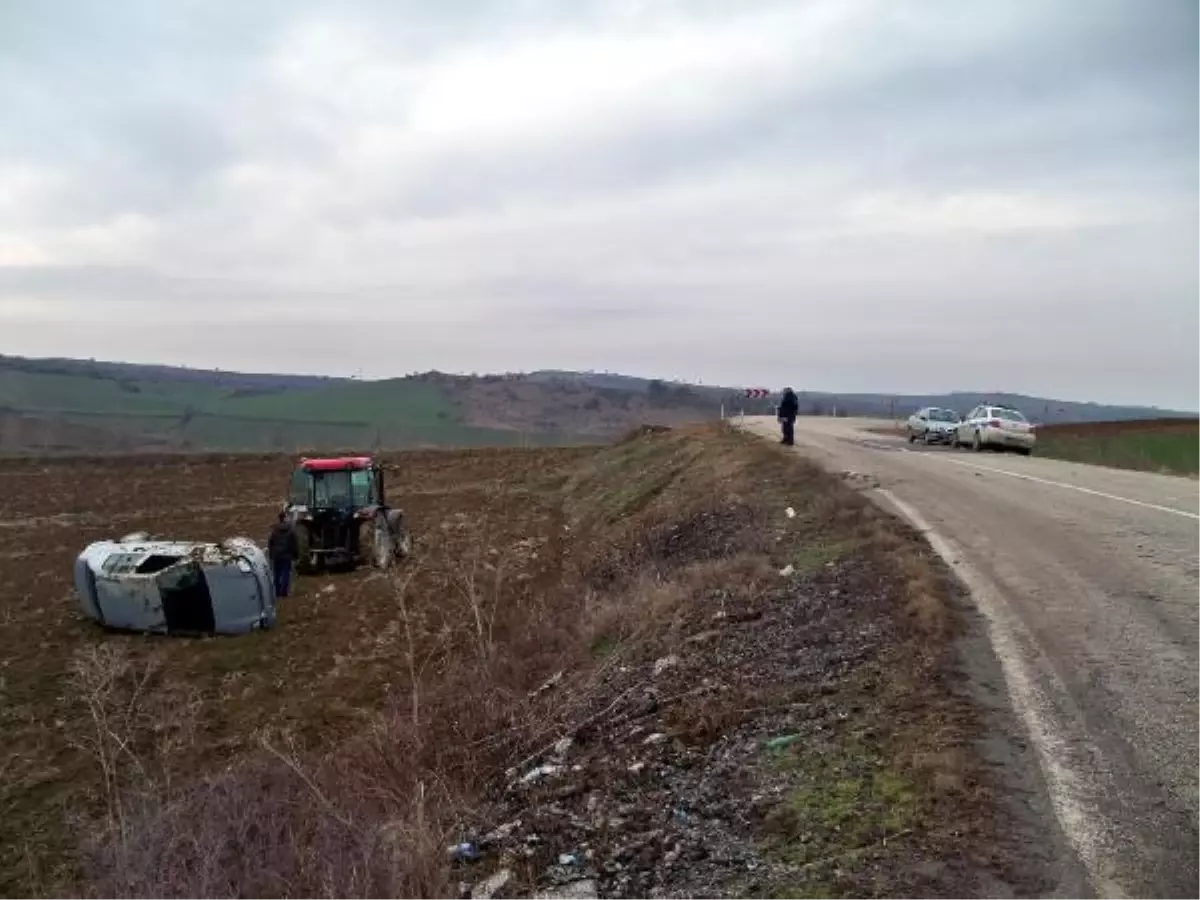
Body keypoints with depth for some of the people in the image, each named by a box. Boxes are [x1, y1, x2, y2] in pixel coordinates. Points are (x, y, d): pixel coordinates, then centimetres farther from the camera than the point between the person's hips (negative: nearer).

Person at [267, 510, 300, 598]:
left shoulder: (275, 529, 0)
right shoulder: (291, 529, -8)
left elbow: (270, 543, 6)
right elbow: (295, 543, -5)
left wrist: (270, 555, 16)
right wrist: (296, 554, 4)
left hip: (276, 555, 3)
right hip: (287, 555, -3)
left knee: (277, 574, 10)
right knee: (286, 573, 1)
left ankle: (277, 592, 12)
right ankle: (283, 592, -4)